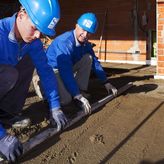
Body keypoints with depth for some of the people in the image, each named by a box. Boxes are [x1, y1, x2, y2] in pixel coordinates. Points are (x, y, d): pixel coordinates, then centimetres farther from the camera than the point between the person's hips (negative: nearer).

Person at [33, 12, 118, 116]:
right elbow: (65, 72, -37)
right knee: (65, 99, -26)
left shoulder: (86, 44, -5)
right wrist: (78, 97, -42)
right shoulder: (65, 42, -31)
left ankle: (82, 91, -7)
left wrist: (107, 83, 5)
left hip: (67, 67, 8)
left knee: (88, 58, -9)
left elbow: (95, 62, 7)